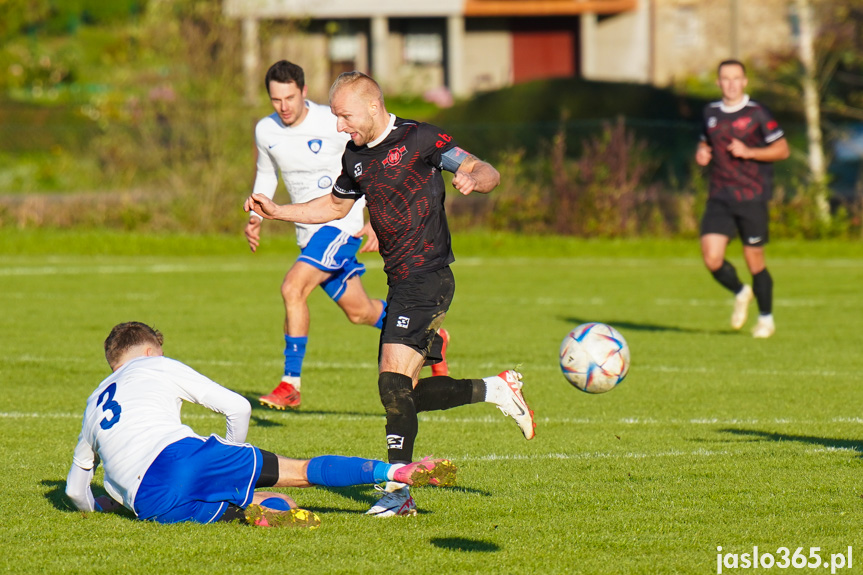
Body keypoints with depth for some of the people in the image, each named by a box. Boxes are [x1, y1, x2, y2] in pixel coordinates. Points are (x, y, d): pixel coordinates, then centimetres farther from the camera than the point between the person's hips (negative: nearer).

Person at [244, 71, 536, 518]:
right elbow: (334, 206, 30)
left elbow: (486, 171, -10)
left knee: (394, 382, -18)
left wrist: (473, 179, -34)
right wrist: (276, 211, 20)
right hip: (401, 283, 9)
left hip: (428, 276, -9)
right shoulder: (355, 156, 13)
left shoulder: (418, 139, -9)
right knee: (400, 393, 6)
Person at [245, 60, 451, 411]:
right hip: (309, 232, 6)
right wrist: (255, 217, 4)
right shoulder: (265, 131, 1)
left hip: (342, 223, -6)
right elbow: (266, 175, 20)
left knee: (292, 289, -23)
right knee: (359, 312, 13)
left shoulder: (333, 124, -15)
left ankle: (291, 384, -17)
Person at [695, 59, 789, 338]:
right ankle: (740, 293, 20)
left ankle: (766, 318, 21)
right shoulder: (711, 112, 9)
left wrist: (748, 152, -17)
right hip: (719, 198, 4)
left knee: (754, 260, 1)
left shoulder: (757, 114, -5)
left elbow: (782, 150, -4)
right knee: (712, 258, -11)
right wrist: (701, 153, 3)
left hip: (752, 197, -4)